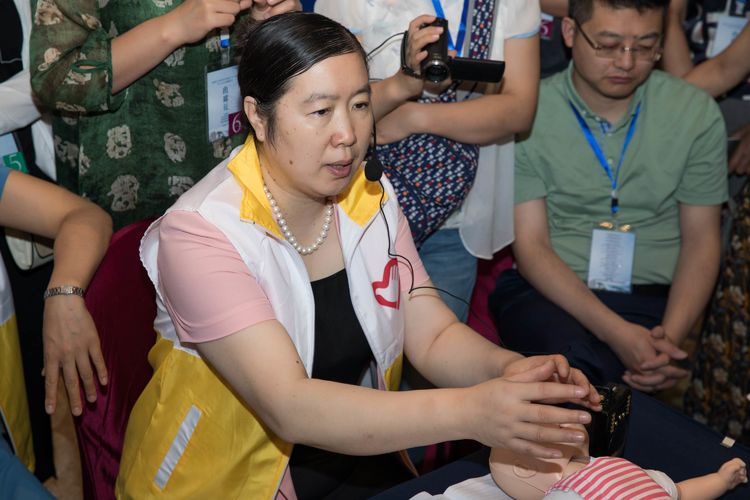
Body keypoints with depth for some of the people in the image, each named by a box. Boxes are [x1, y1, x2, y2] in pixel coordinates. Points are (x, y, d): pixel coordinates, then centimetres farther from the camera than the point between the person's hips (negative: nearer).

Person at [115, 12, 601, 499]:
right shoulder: (200, 233, -20)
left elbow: (434, 337, 0)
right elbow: (288, 407, -28)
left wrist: (505, 368, -22)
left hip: (356, 458, 6)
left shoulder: (372, 197, 2)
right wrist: (467, 412, -38)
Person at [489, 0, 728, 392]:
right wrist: (615, 332, -20)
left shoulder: (697, 113, 5)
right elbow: (531, 246, -6)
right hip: (548, 290, -3)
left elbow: (701, 239, 6)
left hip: (655, 298, 3)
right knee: (574, 359, -35)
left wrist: (671, 334, -12)